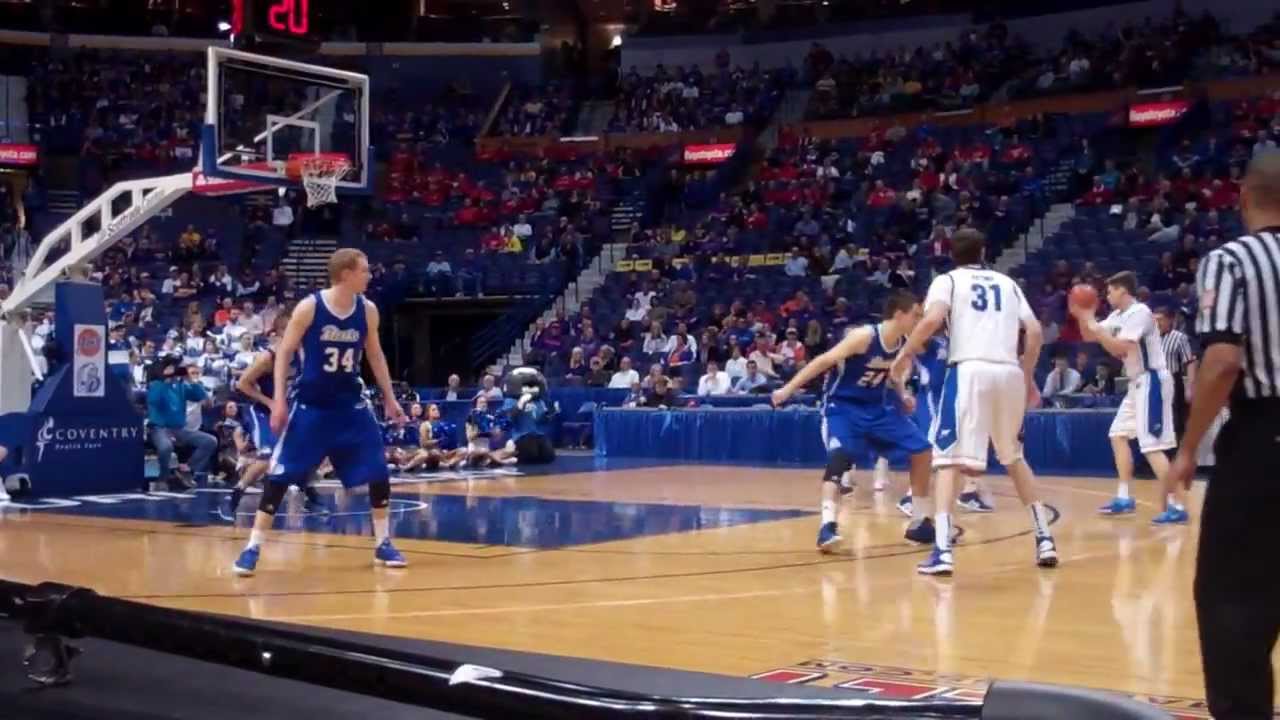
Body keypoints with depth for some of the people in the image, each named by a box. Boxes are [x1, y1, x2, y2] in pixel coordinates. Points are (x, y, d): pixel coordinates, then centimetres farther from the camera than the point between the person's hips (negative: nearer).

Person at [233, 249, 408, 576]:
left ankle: (383, 544, 14)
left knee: (378, 471, 0)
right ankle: (253, 547, 4)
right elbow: (284, 353, -8)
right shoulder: (309, 307, -14)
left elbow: (375, 355, 13)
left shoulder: (367, 310, -1)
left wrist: (389, 398, 12)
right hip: (309, 404, -4)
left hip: (350, 403, 4)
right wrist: (279, 400, -15)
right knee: (281, 475, -5)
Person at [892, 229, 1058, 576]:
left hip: (970, 370, -4)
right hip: (1010, 372, 4)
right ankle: (1044, 539, 23)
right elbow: (1035, 332, 15)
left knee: (948, 457, -2)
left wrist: (905, 355, 3)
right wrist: (1028, 377, 25)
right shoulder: (1007, 282, 23)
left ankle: (942, 550, -16)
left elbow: (932, 320, -9)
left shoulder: (948, 280, 11)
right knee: (1014, 456, 24)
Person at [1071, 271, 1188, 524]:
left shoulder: (1140, 312, -17)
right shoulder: (1118, 315, 13)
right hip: (1138, 383, 11)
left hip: (1152, 382, -11)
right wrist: (1082, 316, 4)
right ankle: (1124, 498, 20)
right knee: (1118, 434, 15)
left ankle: (1178, 506, -15)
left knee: (1152, 446, -14)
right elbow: (1089, 336, 20)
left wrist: (1096, 326, -18)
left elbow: (1119, 349, -26)